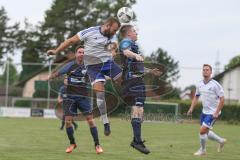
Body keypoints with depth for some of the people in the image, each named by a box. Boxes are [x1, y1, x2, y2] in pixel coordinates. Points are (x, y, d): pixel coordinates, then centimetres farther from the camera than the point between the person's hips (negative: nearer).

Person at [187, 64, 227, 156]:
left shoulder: (215, 85, -16)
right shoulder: (200, 84, 3)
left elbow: (222, 99, -16)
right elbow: (196, 97, 16)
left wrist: (217, 112, -20)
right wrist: (191, 109, 4)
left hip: (213, 113, -7)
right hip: (204, 112, 7)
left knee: (202, 131, -13)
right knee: (205, 132, 15)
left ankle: (202, 150, 9)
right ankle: (221, 141, 38)